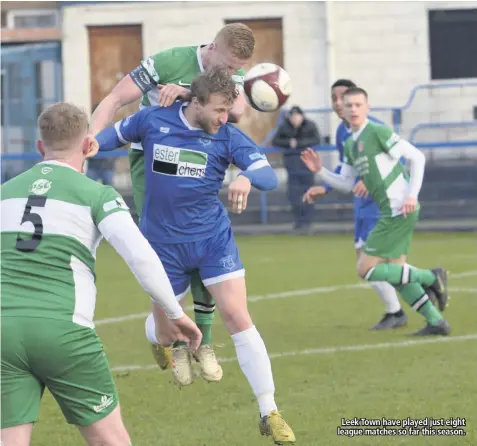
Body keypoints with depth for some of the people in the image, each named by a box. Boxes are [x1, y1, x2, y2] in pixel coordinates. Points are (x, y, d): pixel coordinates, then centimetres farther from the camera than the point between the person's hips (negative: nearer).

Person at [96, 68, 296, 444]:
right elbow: (113, 136, 10)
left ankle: (269, 413, -9)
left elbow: (269, 176, -18)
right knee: (167, 327, 11)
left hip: (213, 238, -1)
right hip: (163, 243, 1)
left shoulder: (228, 137, -10)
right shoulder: (152, 121, -8)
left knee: (237, 316, -14)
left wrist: (246, 178, -41)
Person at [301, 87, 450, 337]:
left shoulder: (378, 133, -11)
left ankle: (430, 277, -4)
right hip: (390, 212, 9)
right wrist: (320, 171, 6)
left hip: (399, 210, -9)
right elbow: (345, 184, 21)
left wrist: (412, 195, -17)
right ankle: (436, 322, 16)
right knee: (395, 273, 12)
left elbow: (417, 157, -10)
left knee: (365, 269, -8)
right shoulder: (350, 145, 15)